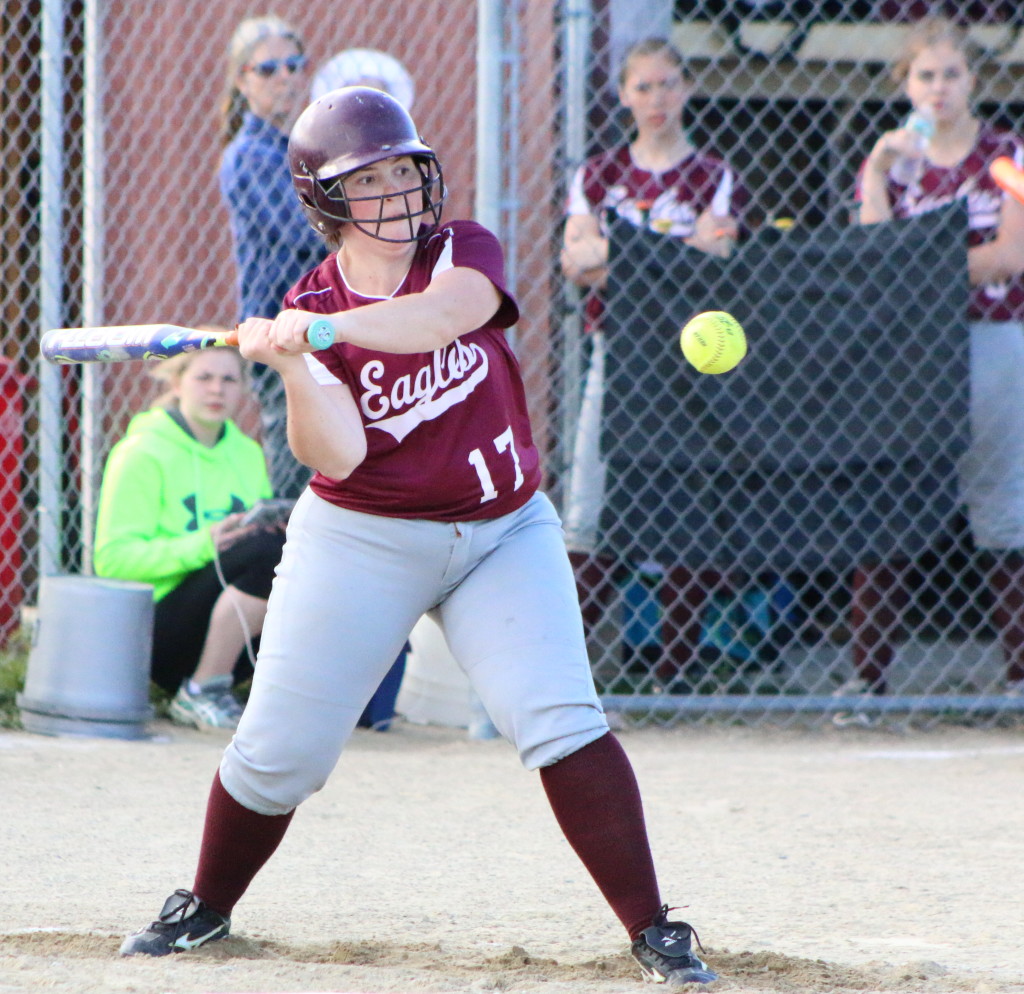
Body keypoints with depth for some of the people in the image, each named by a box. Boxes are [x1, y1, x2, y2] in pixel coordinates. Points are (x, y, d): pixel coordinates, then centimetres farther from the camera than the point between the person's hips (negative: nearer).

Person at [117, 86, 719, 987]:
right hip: (362, 541, 0)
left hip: (504, 533, 0)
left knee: (562, 724, -16)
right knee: (279, 747, 2)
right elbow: (337, 453, -20)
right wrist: (292, 366, -37)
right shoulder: (309, 307, -7)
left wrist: (328, 328, -44)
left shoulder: (464, 252, -5)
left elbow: (447, 312, -32)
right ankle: (204, 907, 27)